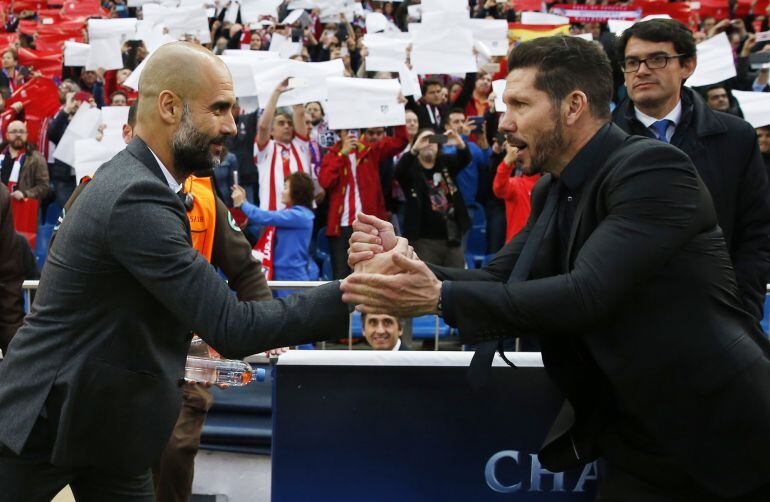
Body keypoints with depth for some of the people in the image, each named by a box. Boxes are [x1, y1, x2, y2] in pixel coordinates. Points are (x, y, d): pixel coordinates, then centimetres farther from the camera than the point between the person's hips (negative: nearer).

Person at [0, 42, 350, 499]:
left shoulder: (125, 177, 6)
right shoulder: (137, 198, -26)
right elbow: (231, 327, -29)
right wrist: (351, 294, -29)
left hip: (105, 424, 9)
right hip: (47, 423, -9)